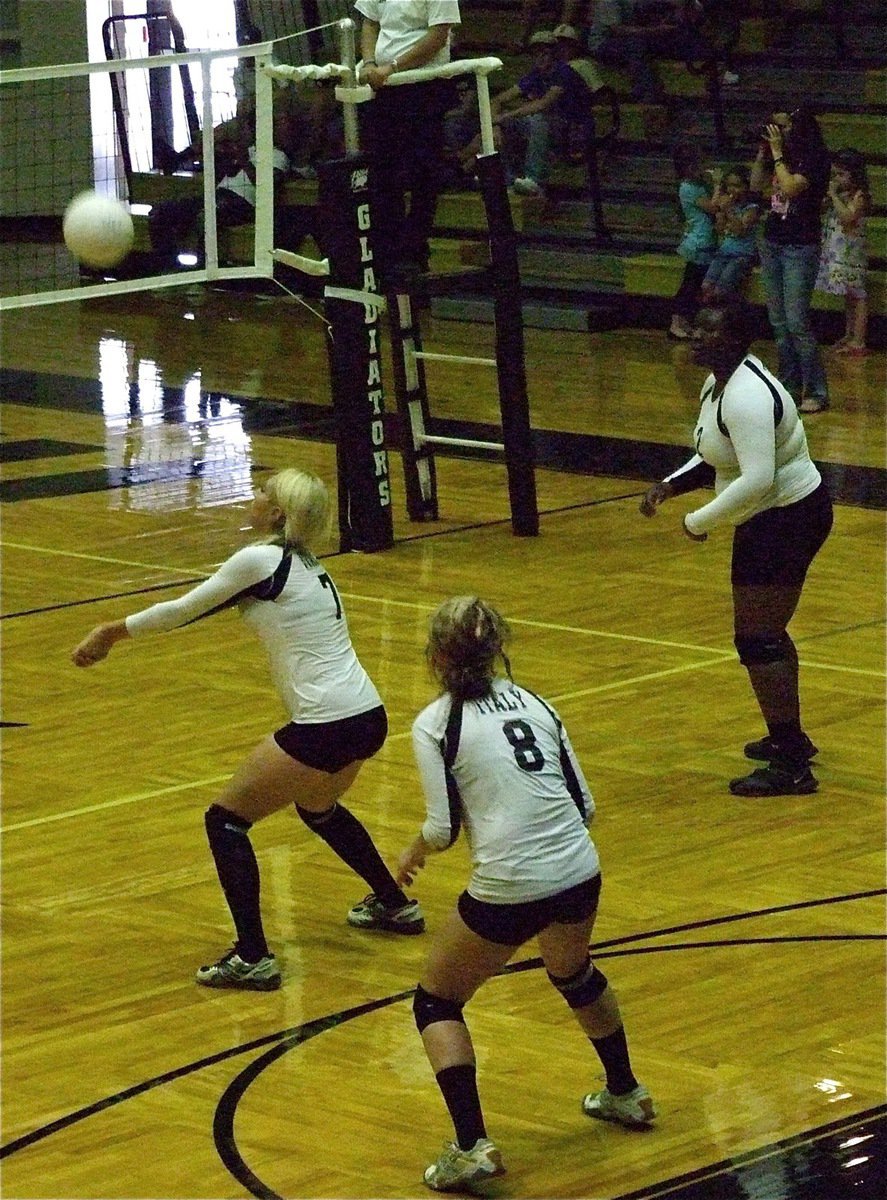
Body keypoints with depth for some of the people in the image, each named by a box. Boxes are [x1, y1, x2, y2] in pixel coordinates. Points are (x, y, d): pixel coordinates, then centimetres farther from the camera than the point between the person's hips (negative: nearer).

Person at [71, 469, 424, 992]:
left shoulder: (262, 560, -10)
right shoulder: (308, 567, 15)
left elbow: (183, 609, -1)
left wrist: (113, 631, 12)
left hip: (326, 728, -9)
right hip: (369, 716, 9)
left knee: (227, 820, 2)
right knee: (318, 808, 36)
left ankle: (252, 958, -4)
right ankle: (396, 906, 48)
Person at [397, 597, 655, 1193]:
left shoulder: (436, 724, -3)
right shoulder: (534, 703, 11)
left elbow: (444, 829, -7)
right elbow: (584, 803, 11)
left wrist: (413, 853, 14)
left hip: (507, 890, -5)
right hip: (579, 875, 5)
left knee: (437, 1003, 15)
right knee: (576, 974, 37)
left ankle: (473, 1148, 1)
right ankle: (627, 1094, 53)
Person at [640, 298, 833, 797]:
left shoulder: (746, 396, -26)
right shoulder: (720, 383, 7)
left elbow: (757, 479, -34)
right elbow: (718, 458, 21)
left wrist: (700, 522, -24)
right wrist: (670, 486, 6)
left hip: (787, 520, -11)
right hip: (777, 518, 11)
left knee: (757, 639, -10)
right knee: (766, 631, 24)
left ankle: (791, 768, -7)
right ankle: (790, 739, 41)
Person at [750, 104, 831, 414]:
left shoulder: (815, 159, -12)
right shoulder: (783, 156, 9)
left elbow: (790, 188, -23)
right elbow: (756, 185, 13)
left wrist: (777, 153, -16)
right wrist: (763, 153, 3)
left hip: (800, 248, -8)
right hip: (772, 243, 8)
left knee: (797, 323, -11)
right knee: (779, 323, 10)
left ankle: (816, 392, -6)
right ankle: (790, 386, 17)